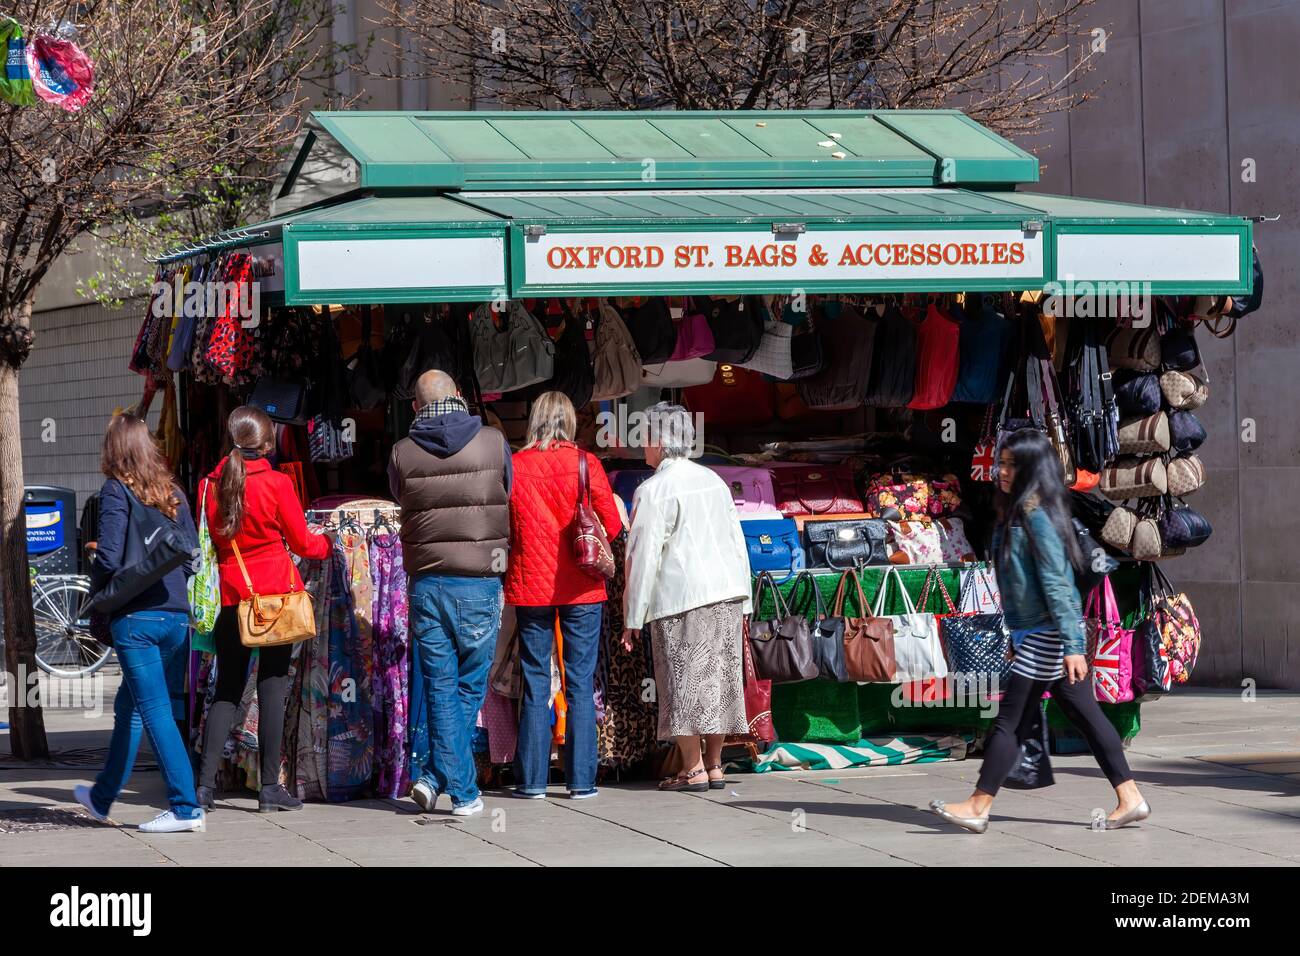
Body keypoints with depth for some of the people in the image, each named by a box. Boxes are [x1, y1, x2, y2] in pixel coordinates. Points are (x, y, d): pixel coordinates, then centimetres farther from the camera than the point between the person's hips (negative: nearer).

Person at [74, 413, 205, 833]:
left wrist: (98, 591, 5)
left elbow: (108, 558, -14)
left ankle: (186, 808, -10)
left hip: (136, 617, -6)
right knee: (129, 707, 19)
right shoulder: (173, 493, 10)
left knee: (156, 712, -5)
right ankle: (102, 797, 32)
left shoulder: (117, 491, -7)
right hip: (176, 614, 6)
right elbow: (191, 557, 8)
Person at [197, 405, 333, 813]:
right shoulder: (276, 483, -9)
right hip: (276, 594, -4)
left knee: (227, 690, 10)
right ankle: (270, 787, 2)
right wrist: (328, 543, 20)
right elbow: (301, 542, 0)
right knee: (272, 687, 1)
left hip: (231, 596, 4)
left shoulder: (213, 483, 2)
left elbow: (209, 542, 10)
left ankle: (205, 783, 3)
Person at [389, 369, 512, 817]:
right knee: (470, 687, 10)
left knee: (441, 688, 6)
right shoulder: (494, 443, -3)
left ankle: (461, 789, 0)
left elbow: (402, 505, 11)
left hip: (426, 583, 1)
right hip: (480, 583, -1)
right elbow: (511, 505, 8)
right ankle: (439, 775, 6)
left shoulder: (402, 453, -1)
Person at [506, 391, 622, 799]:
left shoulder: (514, 467, -4)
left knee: (535, 683, 6)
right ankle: (581, 779, 2)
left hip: (530, 585, 1)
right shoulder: (586, 464, -6)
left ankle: (532, 779, 6)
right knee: (580, 683, 3)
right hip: (581, 588, -1)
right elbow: (612, 526, -4)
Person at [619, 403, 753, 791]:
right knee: (718, 680, 9)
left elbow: (645, 556, -11)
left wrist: (633, 617, -6)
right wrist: (742, 603, 20)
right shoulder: (713, 481, 14)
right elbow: (737, 544, 16)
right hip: (726, 594, 7)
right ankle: (714, 766, 12)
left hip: (681, 599, -7)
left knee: (684, 685, -2)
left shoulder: (654, 490, -9)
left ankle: (693, 770, -1)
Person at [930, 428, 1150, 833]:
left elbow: (1056, 583, -21)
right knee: (1086, 715, 9)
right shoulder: (1016, 512, 12)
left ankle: (978, 807, 4)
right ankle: (1130, 798, 10)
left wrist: (1072, 645, -24)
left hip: (1046, 634, -10)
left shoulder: (1036, 515, -17)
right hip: (1039, 634, 10)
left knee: (1010, 720, -3)